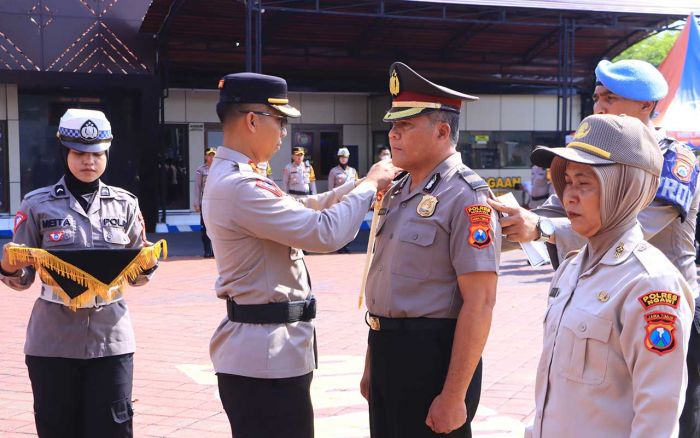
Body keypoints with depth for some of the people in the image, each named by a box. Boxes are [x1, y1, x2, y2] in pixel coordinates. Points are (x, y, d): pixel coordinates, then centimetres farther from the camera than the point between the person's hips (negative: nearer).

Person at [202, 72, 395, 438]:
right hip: (266, 355, -11)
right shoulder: (238, 187, -22)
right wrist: (369, 185, -8)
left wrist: (360, 184, 11)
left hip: (261, 350, 11)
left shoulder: (233, 177, 11)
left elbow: (301, 211, 21)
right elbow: (325, 232, -23)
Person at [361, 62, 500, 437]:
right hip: (387, 350, 8)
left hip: (432, 356, -8)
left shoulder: (466, 197, -15)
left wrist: (454, 397, -20)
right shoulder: (397, 193, 10)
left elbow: (479, 304, -19)